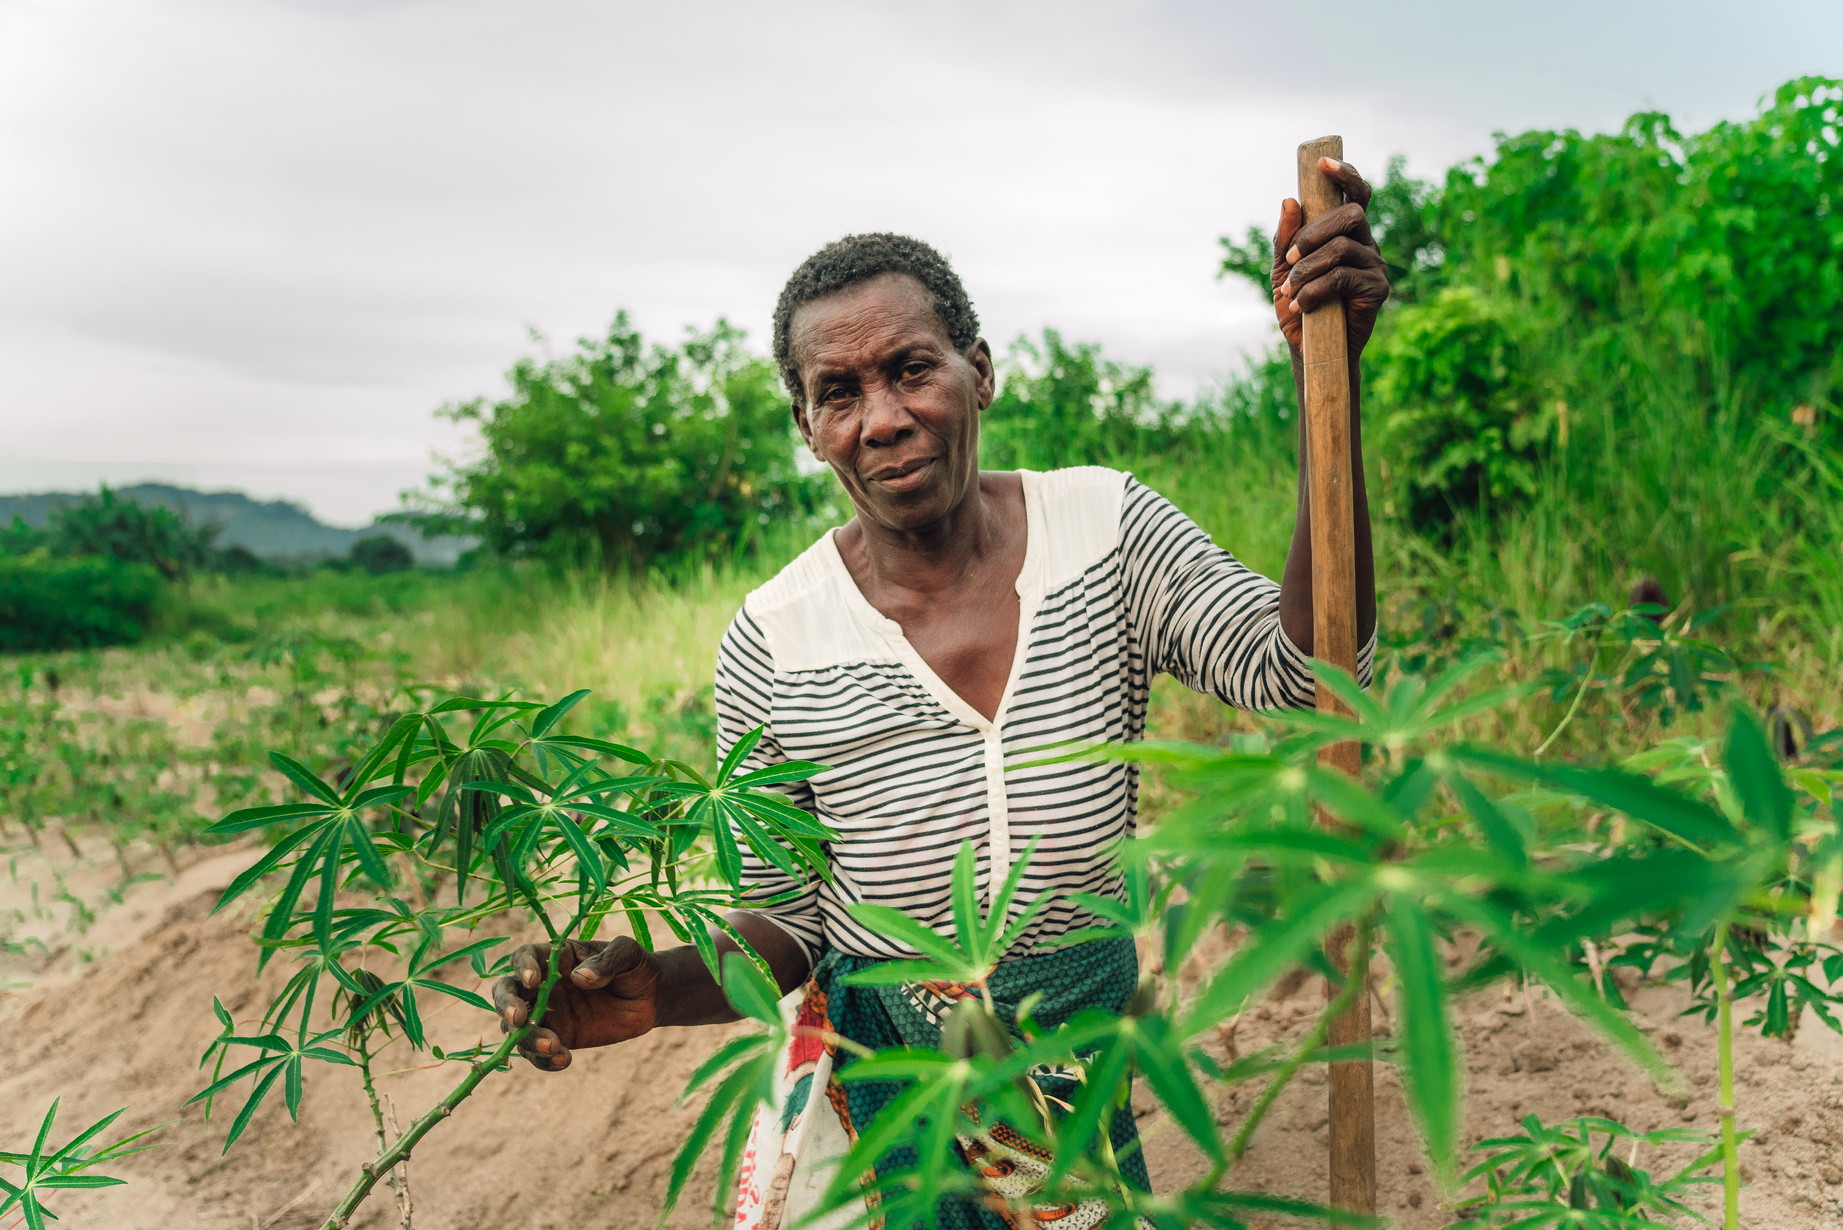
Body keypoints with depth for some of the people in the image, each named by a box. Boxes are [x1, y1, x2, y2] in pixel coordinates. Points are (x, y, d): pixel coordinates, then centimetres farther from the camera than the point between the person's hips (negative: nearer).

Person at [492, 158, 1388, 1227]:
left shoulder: (1106, 528, -12)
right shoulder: (773, 648, -16)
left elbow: (1305, 680, -23)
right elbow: (787, 923, -8)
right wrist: (661, 989, -30)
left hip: (1081, 1059, 2)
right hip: (876, 1084, -1)